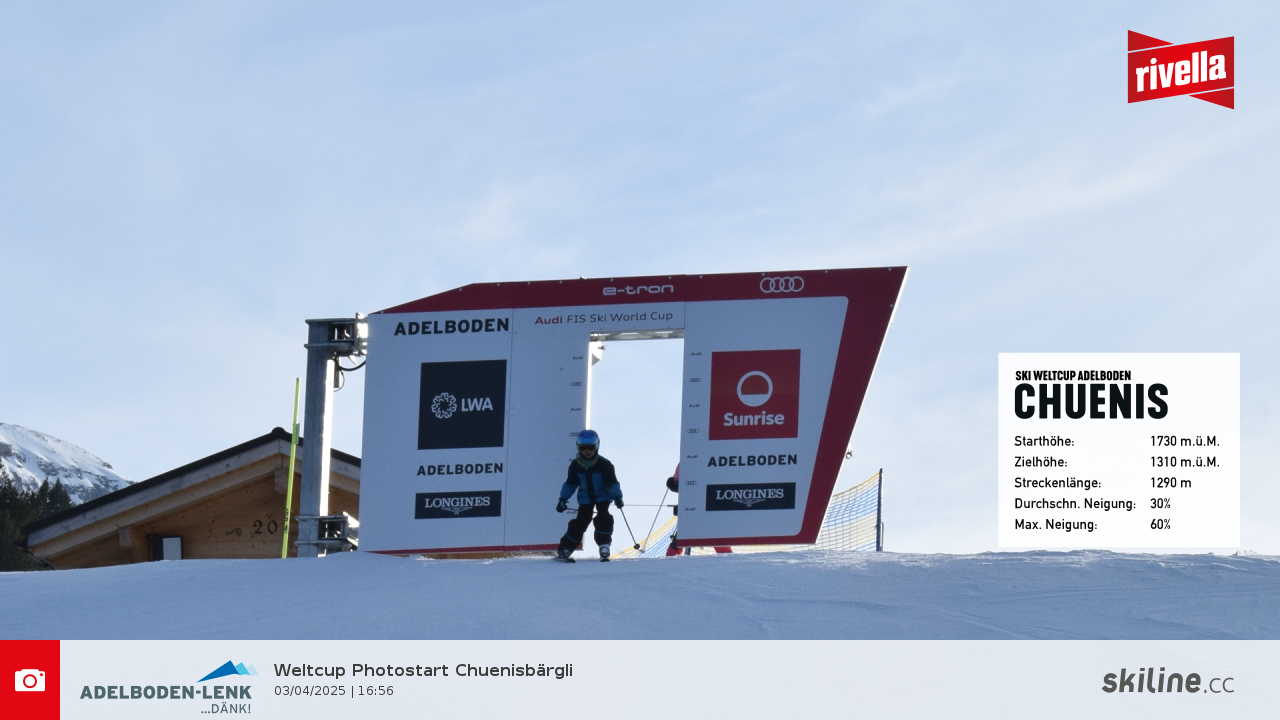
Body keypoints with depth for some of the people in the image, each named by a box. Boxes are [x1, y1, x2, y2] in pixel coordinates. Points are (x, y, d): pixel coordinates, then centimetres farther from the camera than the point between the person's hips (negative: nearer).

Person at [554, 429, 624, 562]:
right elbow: (570, 483, 4)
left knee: (603, 519, -19)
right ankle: (564, 550, -2)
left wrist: (617, 496, -23)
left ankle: (604, 549, -9)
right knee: (580, 522, -8)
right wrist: (563, 499, 2)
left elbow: (612, 482, -12)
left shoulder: (603, 464, -17)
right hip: (585, 498, 1)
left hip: (602, 496, -1)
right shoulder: (575, 465, -9)